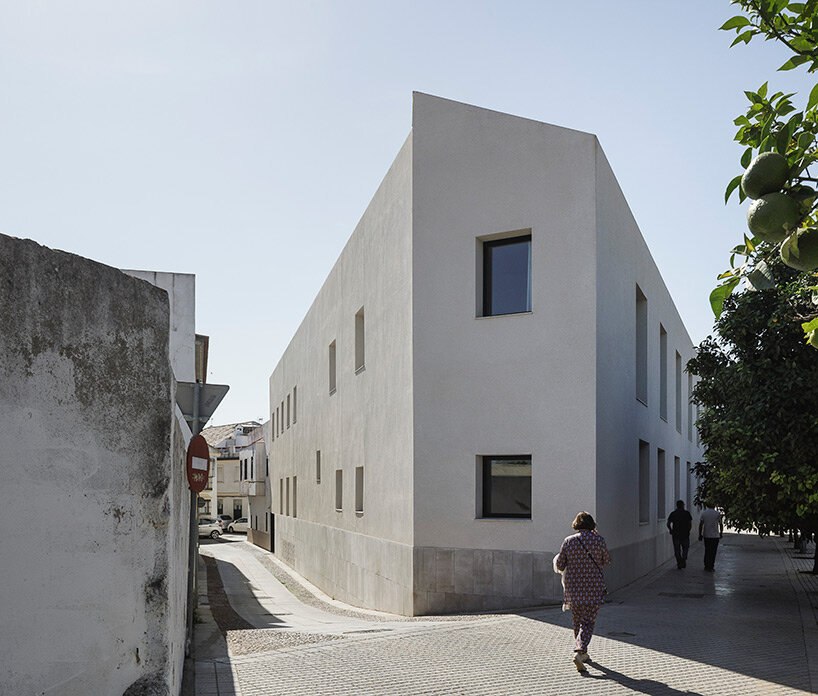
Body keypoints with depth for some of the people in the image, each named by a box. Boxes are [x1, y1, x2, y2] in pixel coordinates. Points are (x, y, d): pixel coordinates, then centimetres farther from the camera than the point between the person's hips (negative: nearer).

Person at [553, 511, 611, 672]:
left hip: (573, 588, 2)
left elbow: (559, 565, -2)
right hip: (594, 588, -2)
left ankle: (583, 653, 27)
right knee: (588, 623, 0)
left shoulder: (568, 541, -4)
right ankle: (579, 652, -19)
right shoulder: (599, 540, -6)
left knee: (578, 622, 17)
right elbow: (606, 561, 8)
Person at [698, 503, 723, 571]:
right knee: (713, 552, 2)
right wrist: (721, 533, 13)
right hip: (715, 535, -2)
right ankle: (711, 567, 2)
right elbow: (721, 525, 0)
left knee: (707, 551, 13)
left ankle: (706, 566, 17)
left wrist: (700, 535, 4)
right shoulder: (717, 513, -2)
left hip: (706, 535, 2)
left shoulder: (703, 513, 1)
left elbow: (700, 525, -2)